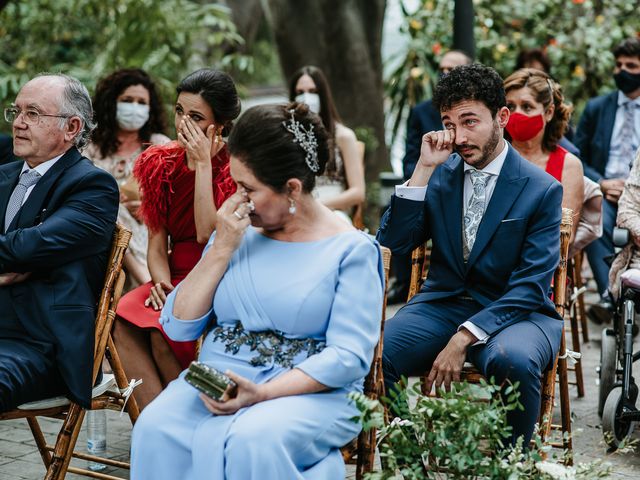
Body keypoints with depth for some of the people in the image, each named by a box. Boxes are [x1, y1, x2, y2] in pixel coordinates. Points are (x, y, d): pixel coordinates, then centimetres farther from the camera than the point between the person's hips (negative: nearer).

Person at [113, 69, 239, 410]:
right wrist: (161, 282, -13)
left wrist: (203, 164, -16)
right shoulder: (162, 164, 8)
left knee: (162, 330, -30)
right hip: (176, 280, 5)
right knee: (124, 320, -26)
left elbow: (208, 235, -18)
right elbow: (157, 243, 8)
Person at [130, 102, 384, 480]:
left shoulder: (351, 249, -2)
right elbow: (179, 326, 8)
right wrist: (222, 249, -3)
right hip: (215, 382, 5)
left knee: (251, 441, -37)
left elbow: (349, 356, -11)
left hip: (310, 393, -4)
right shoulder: (239, 233, 12)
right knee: (156, 428, -26)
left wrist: (263, 393, -22)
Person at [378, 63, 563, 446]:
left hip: (512, 312, -3)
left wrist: (464, 337, -22)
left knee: (514, 360, -37)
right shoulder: (440, 174, 7)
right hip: (442, 303, 3)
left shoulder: (542, 189, -5)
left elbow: (531, 286, -11)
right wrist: (423, 170, -9)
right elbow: (394, 244, 0)